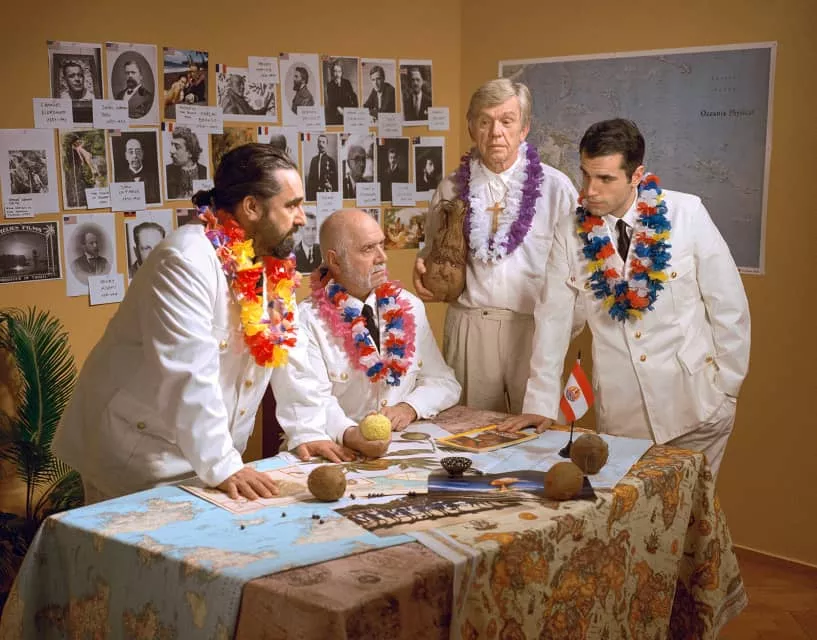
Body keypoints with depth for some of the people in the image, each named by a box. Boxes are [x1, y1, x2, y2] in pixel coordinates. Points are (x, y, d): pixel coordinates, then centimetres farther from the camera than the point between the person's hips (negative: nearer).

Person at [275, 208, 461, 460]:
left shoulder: (410, 308, 11)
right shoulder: (306, 321, -5)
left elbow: (444, 383, 14)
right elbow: (309, 400, -16)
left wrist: (410, 408, -7)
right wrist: (350, 434, -36)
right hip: (340, 451, -3)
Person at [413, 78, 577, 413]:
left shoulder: (555, 186, 1)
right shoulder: (452, 188, 8)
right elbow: (432, 253, 19)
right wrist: (423, 270, -2)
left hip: (534, 328, -1)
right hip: (467, 326, 2)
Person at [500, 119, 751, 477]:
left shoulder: (687, 215, -8)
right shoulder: (571, 233, -3)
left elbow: (728, 304, -3)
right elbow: (554, 318, -1)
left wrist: (726, 386, -1)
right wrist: (540, 404, -3)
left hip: (694, 404, -1)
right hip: (620, 414, 1)